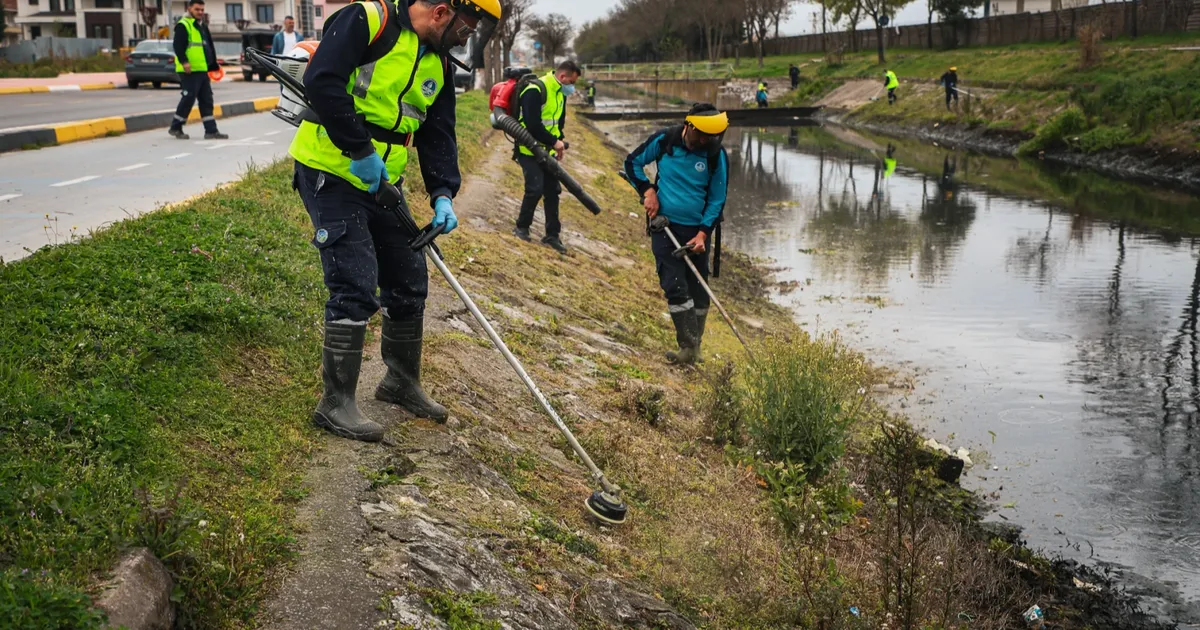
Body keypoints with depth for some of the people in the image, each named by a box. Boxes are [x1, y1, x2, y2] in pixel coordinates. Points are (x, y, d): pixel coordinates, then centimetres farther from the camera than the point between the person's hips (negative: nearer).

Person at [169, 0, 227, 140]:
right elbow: (178, 46, -18)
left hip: (203, 70, 9)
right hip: (190, 71, -9)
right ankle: (175, 127, 5)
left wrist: (213, 66, 24)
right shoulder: (183, 26, -8)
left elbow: (210, 47, 26)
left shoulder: (203, 26, 20)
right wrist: (184, 61, -30)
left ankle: (211, 131, 8)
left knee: (207, 100, 6)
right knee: (188, 99, -7)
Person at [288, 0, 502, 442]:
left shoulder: (439, 64, 9)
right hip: (330, 172, -8)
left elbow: (438, 134, 9)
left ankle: (402, 382, 32)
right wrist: (359, 150, -24)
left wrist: (443, 194, -6)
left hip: (382, 183, 8)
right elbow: (321, 80, -27)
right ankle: (335, 404, 2)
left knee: (409, 283, 12)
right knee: (356, 288, -11)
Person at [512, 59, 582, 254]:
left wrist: (560, 140, 3)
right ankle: (521, 228, 6)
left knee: (552, 190, 6)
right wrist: (554, 142, -20)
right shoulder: (535, 91, -21)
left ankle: (552, 235, 14)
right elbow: (533, 125, -25)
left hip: (547, 151, 8)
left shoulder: (560, 93, 8)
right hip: (529, 149, -8)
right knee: (535, 188, -14)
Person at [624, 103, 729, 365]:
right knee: (675, 287, -9)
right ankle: (689, 346, -7)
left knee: (698, 291, 5)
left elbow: (717, 200, 0)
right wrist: (648, 190, -6)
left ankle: (693, 345, 18)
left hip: (697, 231, 1)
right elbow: (632, 162, 9)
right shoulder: (664, 140, -6)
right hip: (664, 226, 0)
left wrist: (703, 233, -11)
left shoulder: (717, 155, -7)